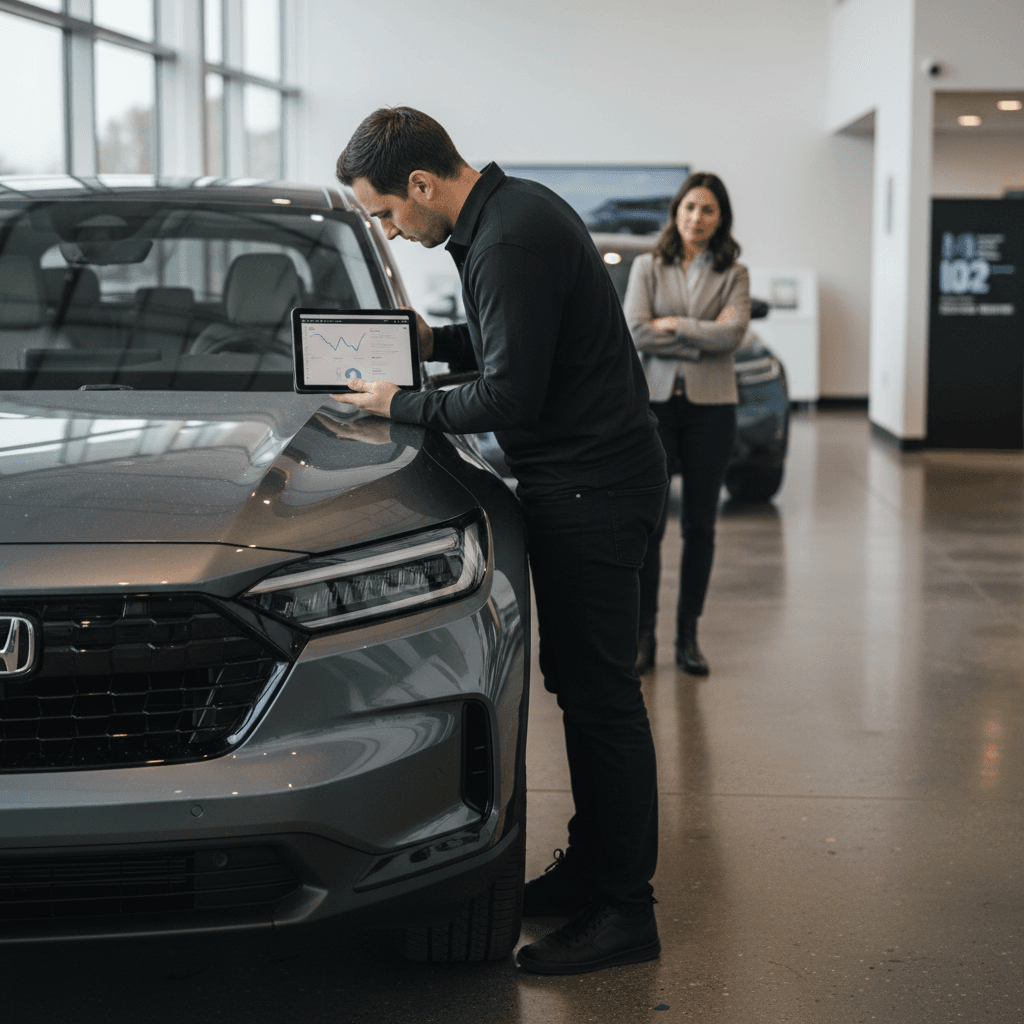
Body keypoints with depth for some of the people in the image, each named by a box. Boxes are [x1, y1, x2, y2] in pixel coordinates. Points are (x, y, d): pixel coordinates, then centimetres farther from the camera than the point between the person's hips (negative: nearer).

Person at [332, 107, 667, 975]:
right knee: (581, 682, 16)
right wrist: (432, 341, 13)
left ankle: (625, 912, 3)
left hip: (592, 487, -11)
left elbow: (510, 395, -23)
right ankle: (592, 867, 28)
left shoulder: (510, 241, -21)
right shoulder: (511, 208, 12)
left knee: (601, 692, -5)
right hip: (591, 475, 11)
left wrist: (402, 406, -11)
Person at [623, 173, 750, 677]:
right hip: (654, 402, -1)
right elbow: (635, 332, -8)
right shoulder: (647, 266, 6)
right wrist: (704, 337, -8)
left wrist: (673, 324, -9)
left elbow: (732, 333, -11)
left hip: (710, 407, 1)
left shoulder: (734, 274, 7)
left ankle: (688, 636, 14)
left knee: (700, 524, 5)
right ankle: (642, 635, 7)